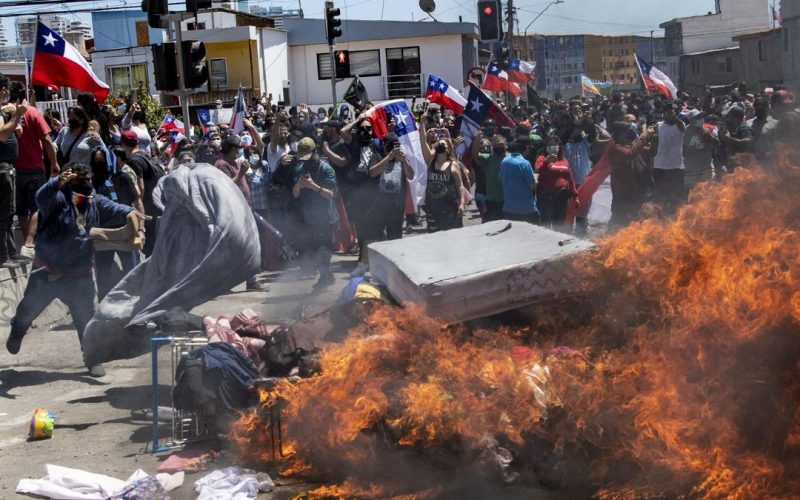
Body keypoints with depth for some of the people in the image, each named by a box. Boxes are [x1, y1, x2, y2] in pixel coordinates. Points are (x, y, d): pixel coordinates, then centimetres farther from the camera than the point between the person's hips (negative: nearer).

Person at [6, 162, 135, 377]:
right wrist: (58, 182, -58)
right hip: (47, 272, -2)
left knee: (86, 319, 5)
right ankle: (16, 334, 48)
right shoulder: (58, 198, -15)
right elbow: (42, 197, -35)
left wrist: (129, 213, -36)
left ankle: (93, 360, 16)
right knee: (28, 309, 18)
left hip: (79, 276, 3)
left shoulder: (95, 202, 1)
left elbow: (114, 209, -11)